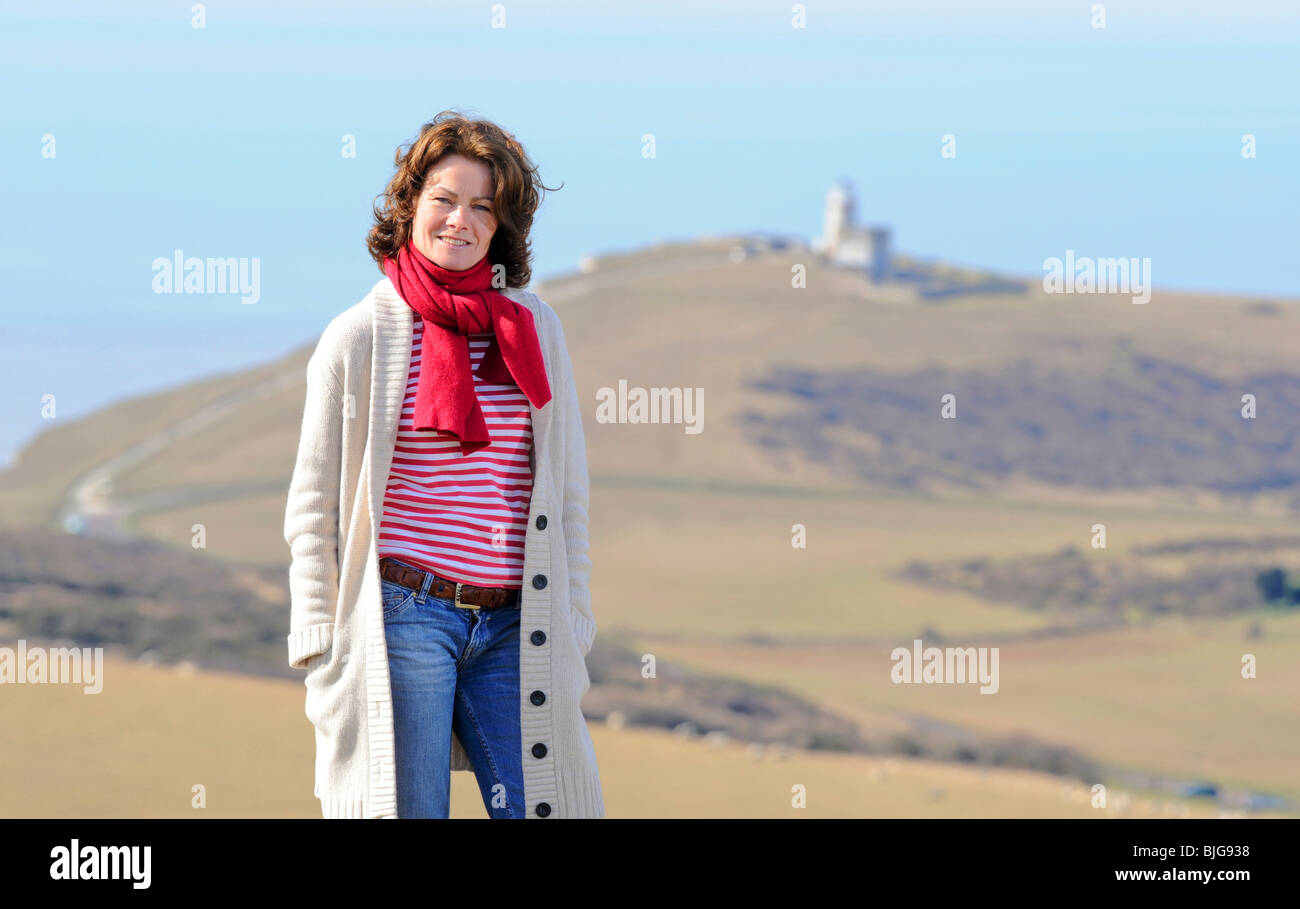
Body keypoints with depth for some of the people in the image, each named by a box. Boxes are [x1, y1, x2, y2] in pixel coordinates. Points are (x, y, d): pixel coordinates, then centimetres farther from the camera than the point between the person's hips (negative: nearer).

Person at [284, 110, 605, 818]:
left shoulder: (534, 327, 10)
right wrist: (321, 651, -2)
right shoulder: (359, 337, 2)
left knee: (538, 808, -2)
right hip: (402, 619, -3)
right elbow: (312, 512, 3)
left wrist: (571, 628, 10)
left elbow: (567, 493, 15)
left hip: (512, 627, 3)